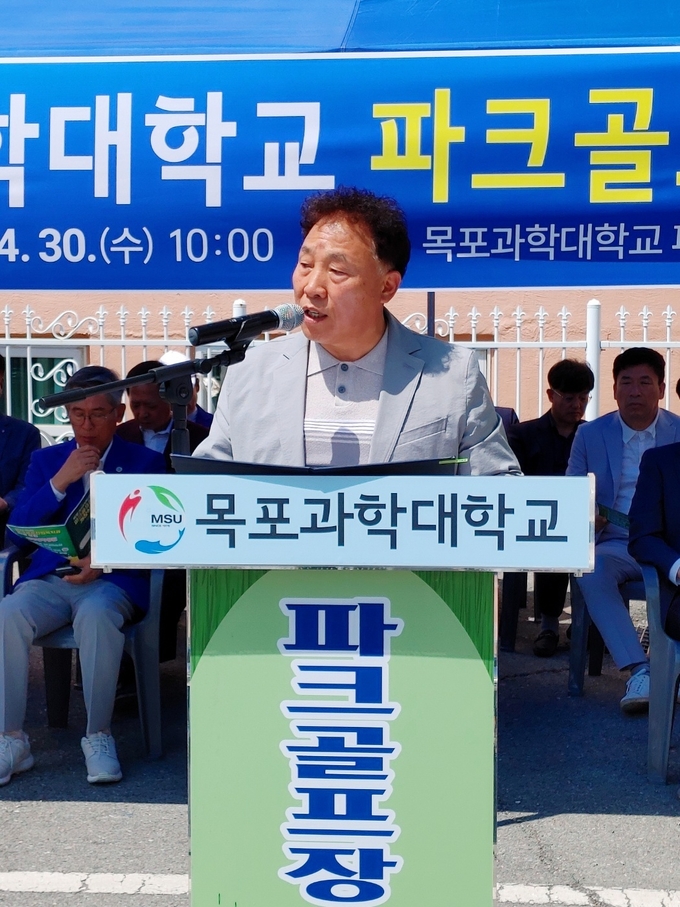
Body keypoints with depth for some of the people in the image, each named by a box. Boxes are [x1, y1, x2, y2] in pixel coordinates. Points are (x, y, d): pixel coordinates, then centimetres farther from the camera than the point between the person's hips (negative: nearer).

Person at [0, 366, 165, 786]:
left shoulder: (145, 463, 10)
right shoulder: (46, 460, 18)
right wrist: (61, 480, -7)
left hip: (112, 579, -2)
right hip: (50, 577, 3)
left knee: (96, 613, -37)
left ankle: (99, 736, -22)